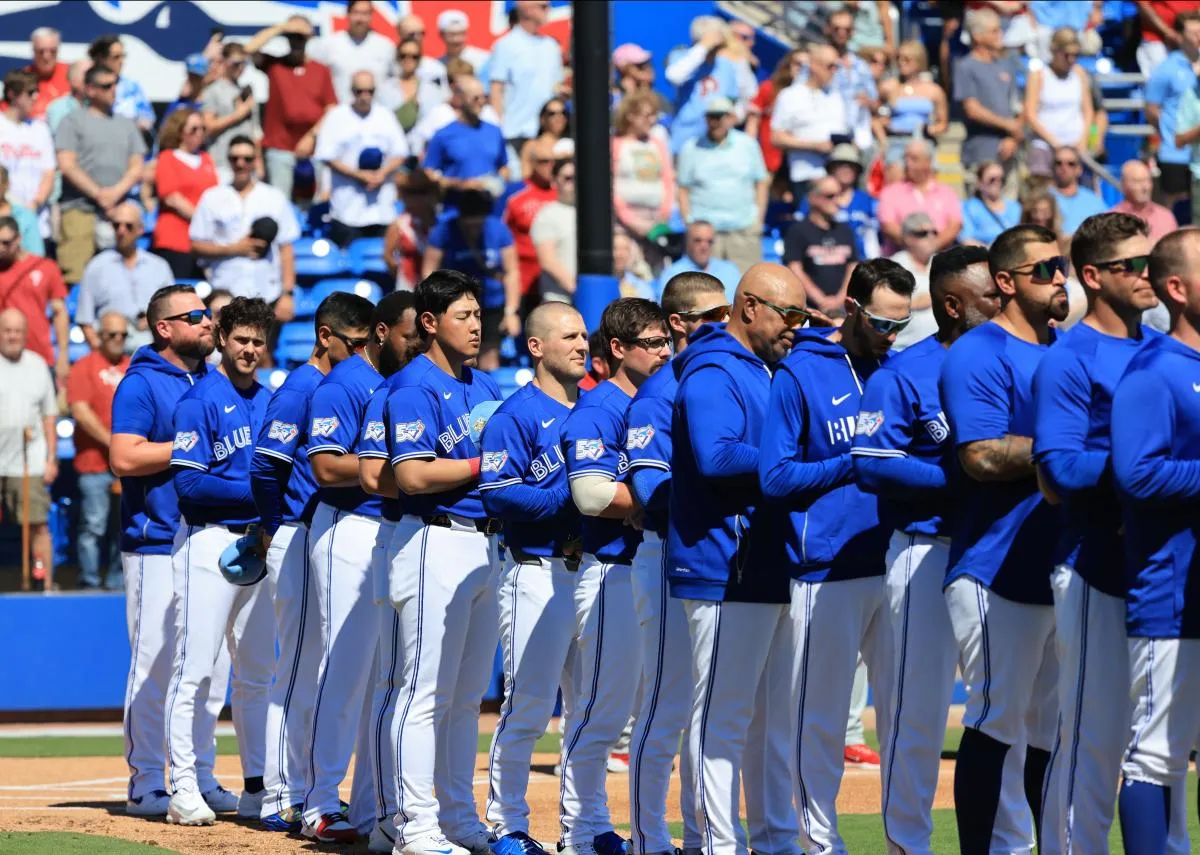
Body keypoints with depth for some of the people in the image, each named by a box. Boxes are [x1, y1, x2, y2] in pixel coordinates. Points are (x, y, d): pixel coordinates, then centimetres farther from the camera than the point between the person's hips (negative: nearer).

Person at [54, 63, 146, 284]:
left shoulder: (126, 125, 20)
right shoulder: (73, 121, 7)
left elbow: (137, 168, 14)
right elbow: (66, 165, -2)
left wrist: (116, 192, -5)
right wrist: (98, 194, -8)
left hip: (118, 212, 4)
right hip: (80, 210, -4)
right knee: (75, 275, -14)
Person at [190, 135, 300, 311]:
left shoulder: (274, 199, 11)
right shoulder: (212, 199, 10)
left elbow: (286, 250, 8)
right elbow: (197, 245, 6)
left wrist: (287, 294, -1)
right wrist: (234, 249, -7)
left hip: (267, 296, 1)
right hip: (225, 295, -1)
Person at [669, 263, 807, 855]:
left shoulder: (769, 373, 21)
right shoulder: (713, 374, -10)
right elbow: (717, 455, -24)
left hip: (775, 571, 10)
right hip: (725, 571, -10)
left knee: (777, 716, 13)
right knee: (724, 715, -7)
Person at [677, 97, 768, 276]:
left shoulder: (747, 145, 9)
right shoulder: (692, 149, 6)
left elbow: (761, 183, 13)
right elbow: (683, 190, 8)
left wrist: (759, 219, 5)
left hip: (744, 230, 1)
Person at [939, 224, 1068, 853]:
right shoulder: (979, 355, -9)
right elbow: (982, 455, -20)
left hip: (1061, 567, 8)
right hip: (999, 572, -8)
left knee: (1051, 724, 12)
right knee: (998, 720, -8)